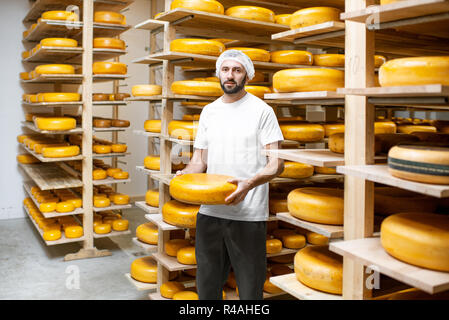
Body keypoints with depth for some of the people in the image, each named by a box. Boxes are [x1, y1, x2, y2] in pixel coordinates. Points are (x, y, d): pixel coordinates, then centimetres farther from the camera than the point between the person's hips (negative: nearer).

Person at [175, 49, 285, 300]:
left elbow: (276, 163, -8)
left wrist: (249, 183, -27)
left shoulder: (261, 110, -2)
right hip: (210, 211, 5)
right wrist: (185, 174, -6)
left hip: (248, 214, -5)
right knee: (207, 286, 15)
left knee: (250, 289, 4)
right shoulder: (209, 111, 14)